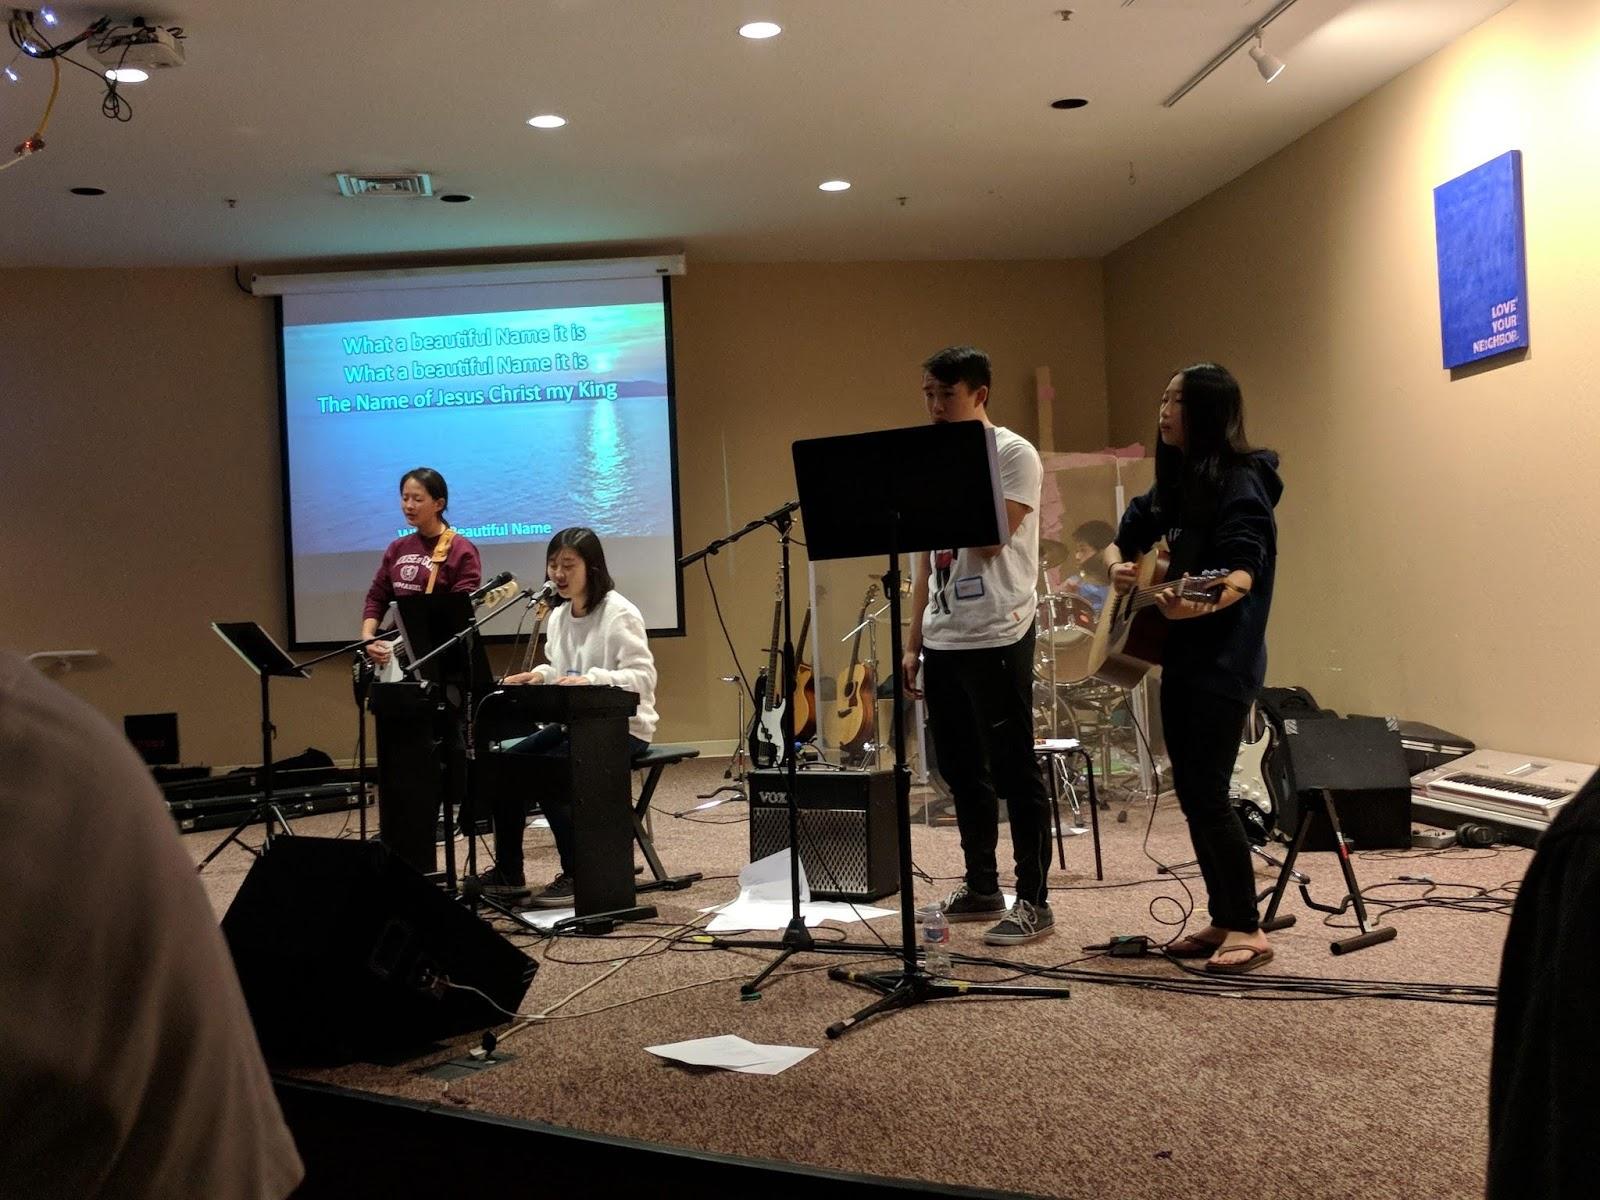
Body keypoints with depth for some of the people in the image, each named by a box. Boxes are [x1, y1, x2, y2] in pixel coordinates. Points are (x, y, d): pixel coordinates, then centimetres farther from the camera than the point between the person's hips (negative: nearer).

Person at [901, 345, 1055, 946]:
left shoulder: (1014, 455, -5)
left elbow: (990, 539, -18)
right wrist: (913, 644, 14)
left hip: (996, 637, -7)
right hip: (942, 640, 7)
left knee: (1013, 771, -4)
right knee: (962, 771, 13)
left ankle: (1033, 900, 3)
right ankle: (981, 887, 24)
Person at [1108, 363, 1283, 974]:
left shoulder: (1240, 482, -12)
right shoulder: (1172, 484, 13)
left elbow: (1243, 572, -23)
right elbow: (1123, 539, 20)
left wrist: (1204, 603, -43)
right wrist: (1120, 566, -3)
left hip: (1222, 662, -9)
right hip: (1180, 658, 9)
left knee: (1208, 795, -9)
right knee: (1191, 794, 11)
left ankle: (1248, 930, 1)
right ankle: (1221, 921, 20)